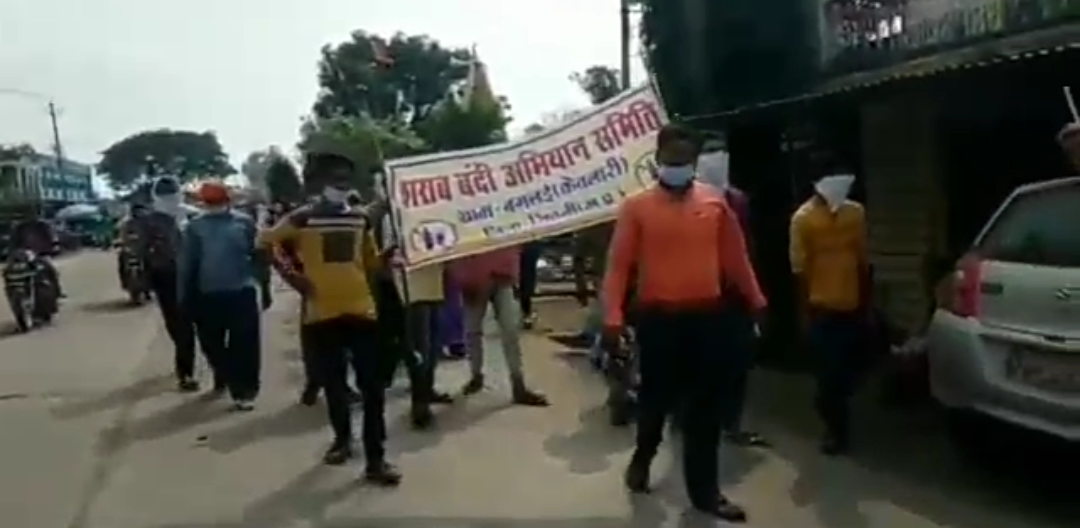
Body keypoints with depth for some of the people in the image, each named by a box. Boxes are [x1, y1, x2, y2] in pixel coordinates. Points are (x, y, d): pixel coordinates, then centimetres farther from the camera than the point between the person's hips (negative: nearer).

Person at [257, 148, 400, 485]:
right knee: (333, 383, 12)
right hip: (322, 312, -2)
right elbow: (265, 242, 3)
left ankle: (376, 459, 3)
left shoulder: (359, 220, 10)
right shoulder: (303, 218, -1)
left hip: (361, 309, 2)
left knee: (373, 385, -3)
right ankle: (342, 440, 34)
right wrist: (291, 277, -2)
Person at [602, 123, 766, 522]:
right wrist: (613, 317, -14)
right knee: (656, 396, 11)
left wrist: (756, 302, 14)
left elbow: (736, 257, 12)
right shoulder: (636, 207, -3)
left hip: (707, 316, 2)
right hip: (657, 318, -2)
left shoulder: (715, 203, 6)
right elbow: (618, 265, -6)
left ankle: (704, 490, 18)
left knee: (706, 406, 6)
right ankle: (642, 458, 40)